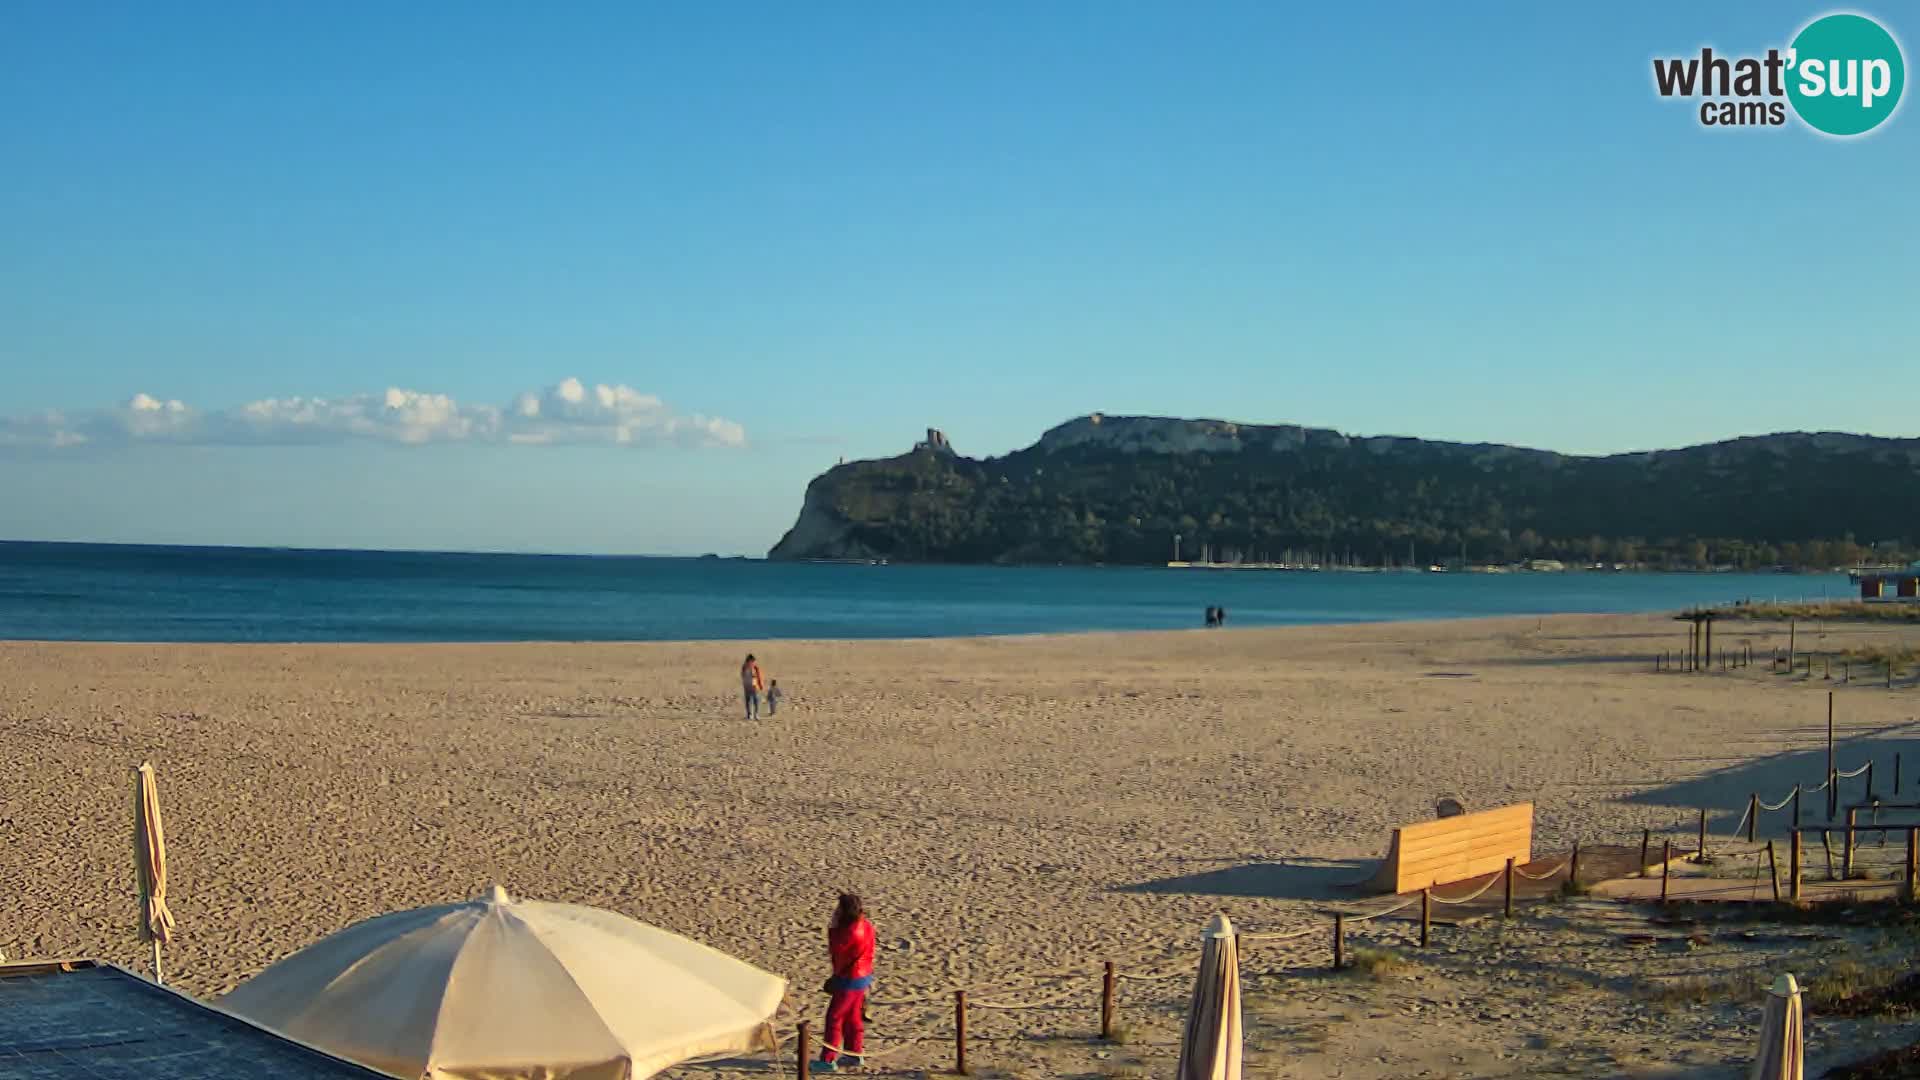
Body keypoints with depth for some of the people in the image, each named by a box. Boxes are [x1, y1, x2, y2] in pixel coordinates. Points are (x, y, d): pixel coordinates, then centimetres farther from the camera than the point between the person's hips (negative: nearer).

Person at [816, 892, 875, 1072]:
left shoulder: (851, 932, -28)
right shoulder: (864, 925, 2)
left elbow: (834, 950, -15)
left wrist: (834, 925, -15)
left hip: (850, 980, -9)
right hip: (861, 976, 9)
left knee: (834, 1017, -1)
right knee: (853, 1017, 19)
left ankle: (828, 1060, 3)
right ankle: (854, 1055, 27)